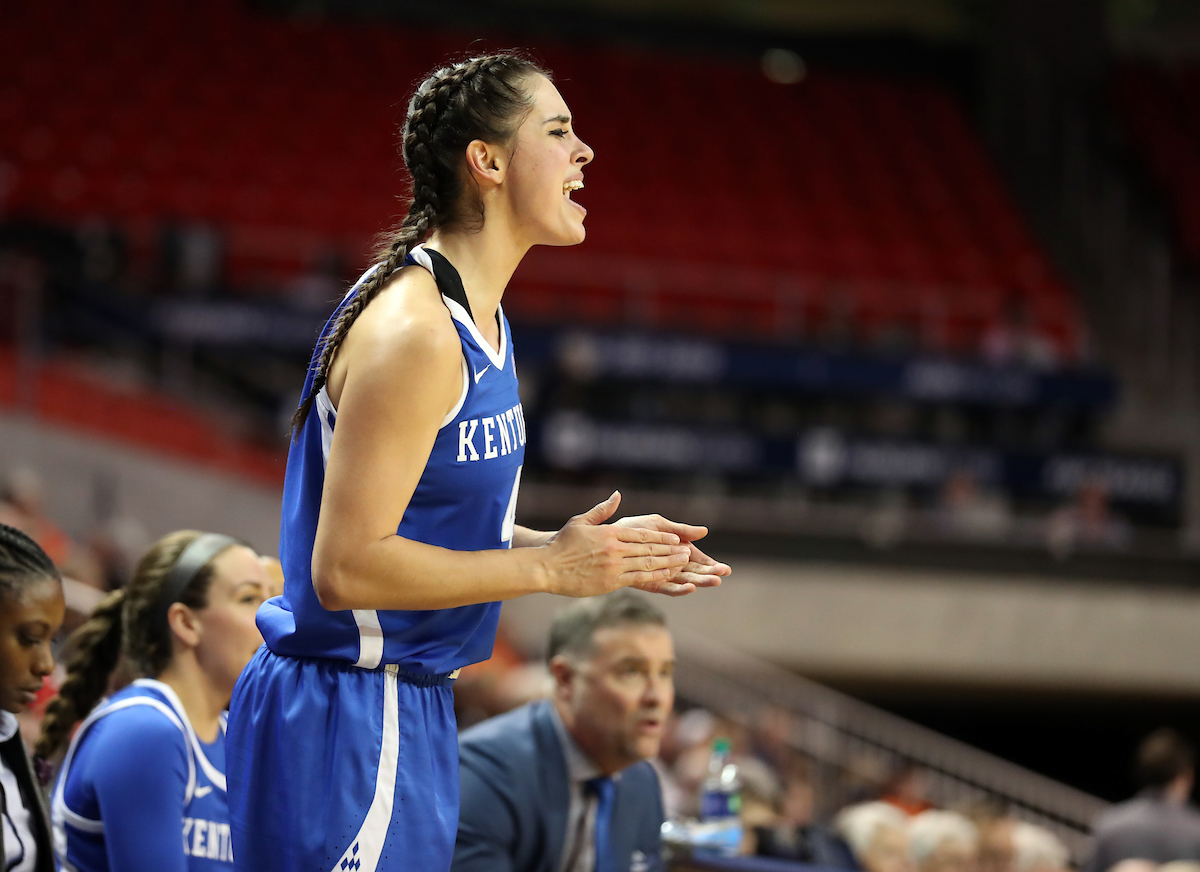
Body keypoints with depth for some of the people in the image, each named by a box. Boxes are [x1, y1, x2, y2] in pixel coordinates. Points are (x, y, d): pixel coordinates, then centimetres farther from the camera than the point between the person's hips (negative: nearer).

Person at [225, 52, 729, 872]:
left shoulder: (480, 315, 12)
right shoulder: (413, 333, -20)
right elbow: (345, 567, -24)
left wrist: (599, 554, 8)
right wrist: (550, 567, -19)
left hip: (409, 708, 10)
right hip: (345, 715, -10)